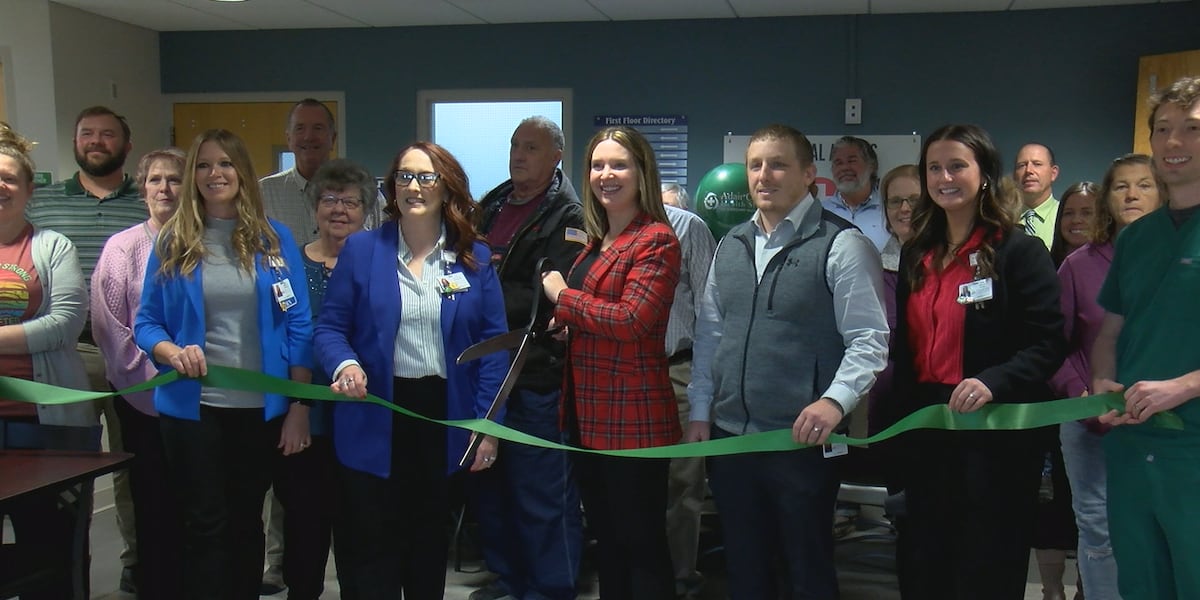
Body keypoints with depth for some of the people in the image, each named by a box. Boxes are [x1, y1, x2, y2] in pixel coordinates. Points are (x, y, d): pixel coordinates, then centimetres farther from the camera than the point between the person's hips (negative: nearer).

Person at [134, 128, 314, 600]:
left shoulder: (274, 239, 1)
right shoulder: (172, 242, 1)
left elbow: (298, 326, -1)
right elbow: (146, 322, 2)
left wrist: (299, 408, -6)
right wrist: (173, 353, -20)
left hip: (261, 407, 1)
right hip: (193, 408, 0)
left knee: (246, 522, 14)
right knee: (205, 525, 6)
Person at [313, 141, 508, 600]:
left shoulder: (474, 257, 2)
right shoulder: (361, 249, -1)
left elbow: (493, 340, 1)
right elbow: (330, 325, 0)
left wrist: (488, 424, -4)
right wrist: (345, 364, -22)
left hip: (446, 418, 2)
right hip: (374, 419, -1)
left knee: (431, 543, 17)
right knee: (371, 545, 5)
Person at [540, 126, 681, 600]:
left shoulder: (656, 240, -13)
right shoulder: (598, 240, 15)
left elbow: (631, 319, -24)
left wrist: (562, 296, -12)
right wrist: (566, 324, 6)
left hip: (632, 416, -9)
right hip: (589, 413, 9)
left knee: (641, 543, 2)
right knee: (606, 537, 19)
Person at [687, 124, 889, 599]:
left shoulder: (842, 246, -8)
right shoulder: (731, 245, 12)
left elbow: (869, 340, -12)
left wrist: (836, 400, -26)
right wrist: (700, 410, 11)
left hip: (802, 441, -6)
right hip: (728, 436, 6)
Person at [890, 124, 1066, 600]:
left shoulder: (1020, 251, -7)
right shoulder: (917, 255, 12)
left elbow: (1048, 344, -13)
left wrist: (993, 382, -28)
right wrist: (898, 415, 10)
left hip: (995, 435, -6)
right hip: (924, 433, 6)